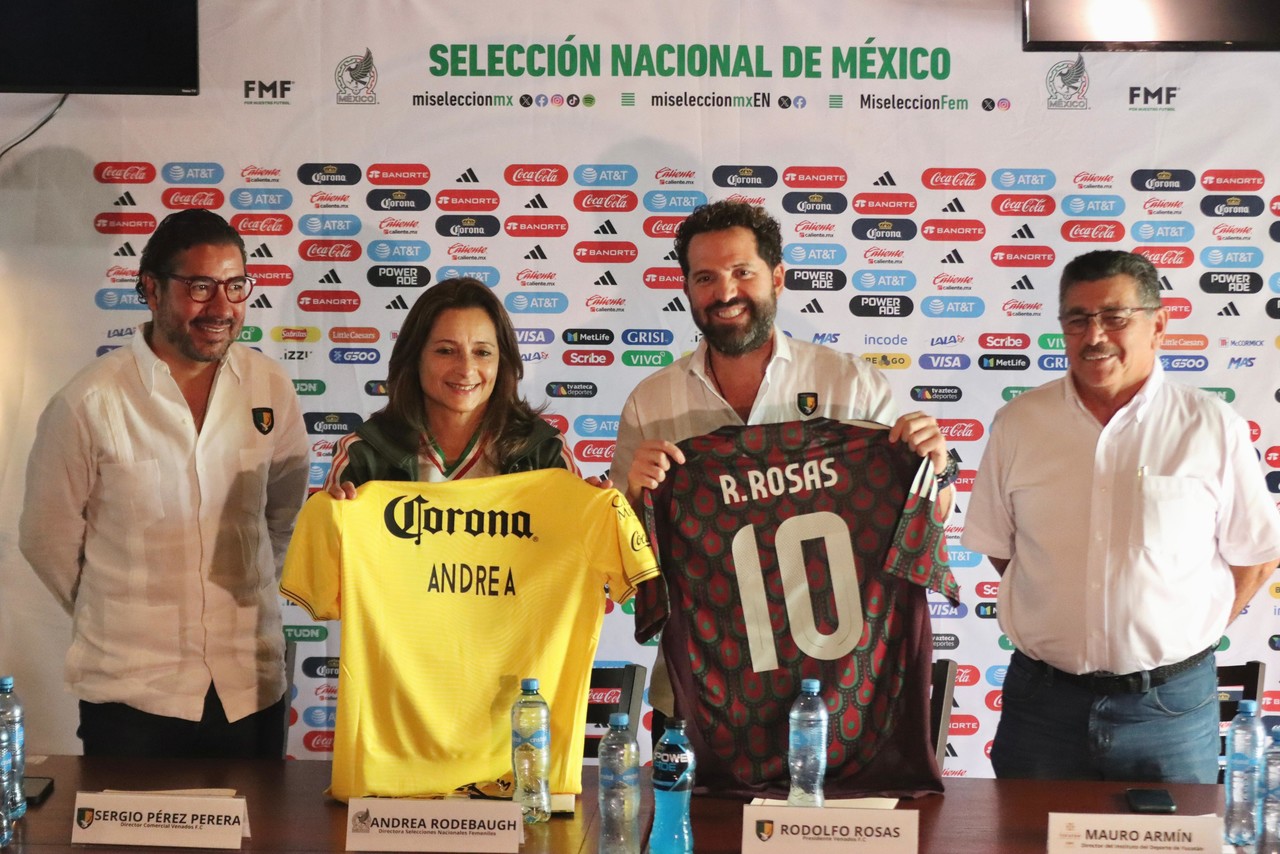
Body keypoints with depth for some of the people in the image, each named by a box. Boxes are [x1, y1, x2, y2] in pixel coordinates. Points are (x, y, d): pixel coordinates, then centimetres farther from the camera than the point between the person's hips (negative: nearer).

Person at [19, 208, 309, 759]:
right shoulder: (88, 403, -13)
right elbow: (47, 540, -1)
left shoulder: (271, 389, -2)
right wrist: (118, 619, 8)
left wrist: (241, 598, 12)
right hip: (129, 692, -3)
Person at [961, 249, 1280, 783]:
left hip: (1170, 704, -1)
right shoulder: (1017, 424, 2)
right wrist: (1060, 620, 6)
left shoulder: (1212, 428, -3)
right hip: (1043, 697, 2)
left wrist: (1189, 635, 2)